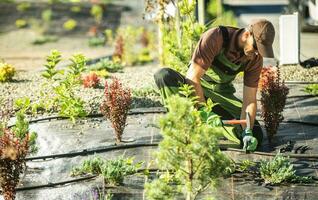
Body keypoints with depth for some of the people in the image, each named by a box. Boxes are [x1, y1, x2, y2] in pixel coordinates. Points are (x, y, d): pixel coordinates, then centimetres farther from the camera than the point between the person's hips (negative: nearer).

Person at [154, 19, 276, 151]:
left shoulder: (256, 59, -11)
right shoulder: (215, 37, -27)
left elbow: (249, 100, -11)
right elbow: (192, 77, -30)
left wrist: (247, 133, -27)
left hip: (222, 96, 4)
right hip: (195, 91, -4)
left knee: (255, 136, -17)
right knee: (164, 75, -36)